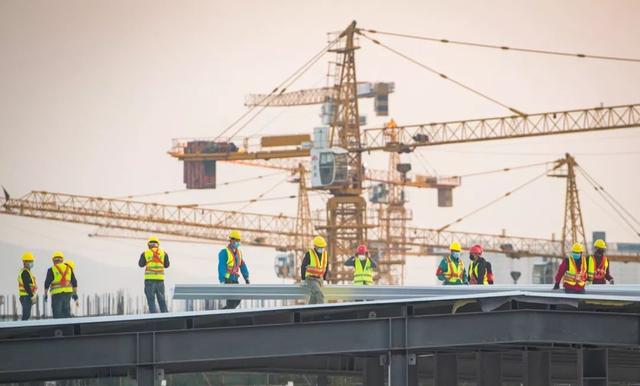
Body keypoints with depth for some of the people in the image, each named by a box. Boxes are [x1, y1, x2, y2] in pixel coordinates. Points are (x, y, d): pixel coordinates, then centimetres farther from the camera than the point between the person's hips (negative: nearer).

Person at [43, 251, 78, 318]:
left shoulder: (52, 270, -4)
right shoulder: (68, 268, 8)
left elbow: (47, 283, -4)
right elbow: (74, 282, 10)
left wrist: (45, 294, 6)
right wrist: (75, 294, 17)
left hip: (57, 293, -4)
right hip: (67, 292, 4)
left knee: (57, 314, -1)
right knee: (66, 312, 11)